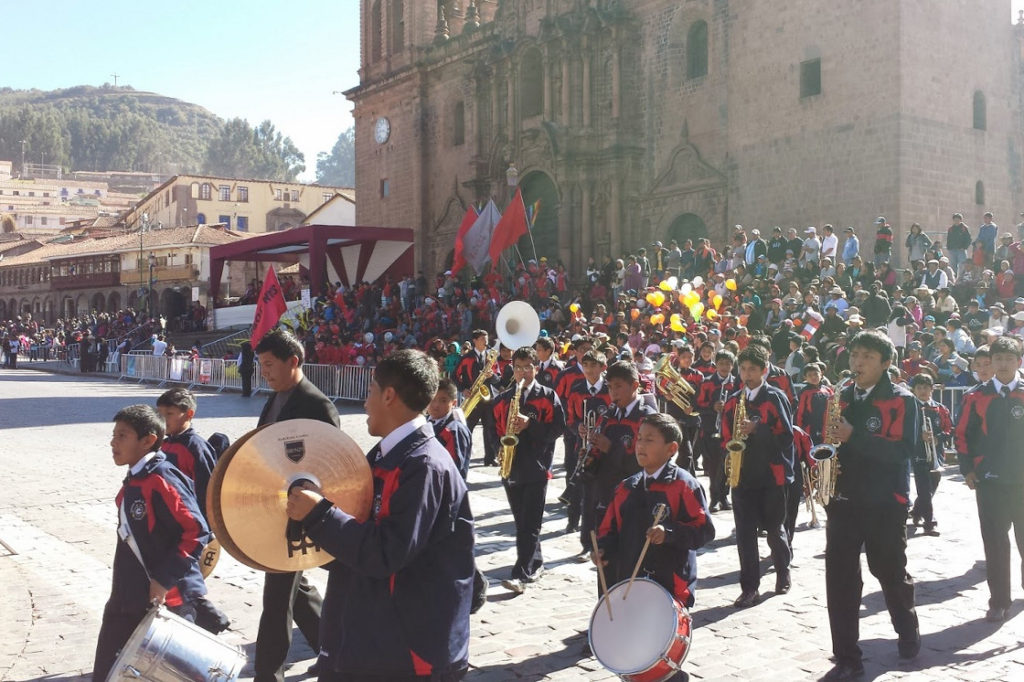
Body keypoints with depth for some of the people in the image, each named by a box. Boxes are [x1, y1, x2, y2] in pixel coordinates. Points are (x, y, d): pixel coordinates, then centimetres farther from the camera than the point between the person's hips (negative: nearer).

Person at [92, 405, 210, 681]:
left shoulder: (162, 481, -19)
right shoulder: (132, 482, 10)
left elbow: (197, 532, -24)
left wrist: (164, 579, -23)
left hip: (168, 598, -9)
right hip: (131, 599, 9)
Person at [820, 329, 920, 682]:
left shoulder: (902, 400, -6)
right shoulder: (841, 398, 10)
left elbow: (905, 449, -19)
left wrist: (854, 436, -26)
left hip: (885, 502, -4)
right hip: (843, 498, 4)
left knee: (889, 572, 13)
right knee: (839, 577, -2)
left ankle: (908, 632, 41)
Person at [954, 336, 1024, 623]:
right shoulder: (977, 397, 3)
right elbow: (963, 435, 6)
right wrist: (967, 469, 0)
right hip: (989, 481, 0)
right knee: (995, 544, 4)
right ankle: (999, 603, 13)